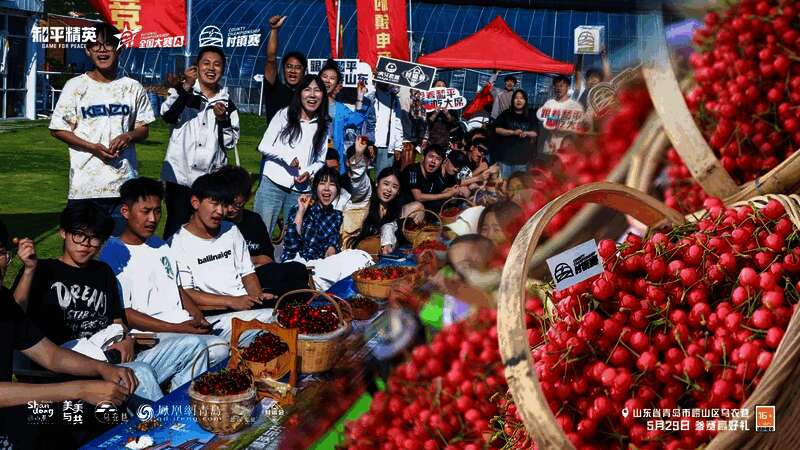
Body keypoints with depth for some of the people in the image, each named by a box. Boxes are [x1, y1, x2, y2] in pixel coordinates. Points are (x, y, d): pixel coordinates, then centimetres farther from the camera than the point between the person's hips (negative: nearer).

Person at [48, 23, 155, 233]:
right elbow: (57, 129, 3)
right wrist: (93, 147, -11)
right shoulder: (76, 86, 2)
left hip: (124, 182, 2)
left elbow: (143, 128, 14)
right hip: (85, 187, -2)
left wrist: (128, 137, -10)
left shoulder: (133, 88, 8)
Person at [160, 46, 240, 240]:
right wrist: (186, 87, -27)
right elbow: (167, 115, -17)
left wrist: (223, 119, -7)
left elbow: (230, 142, 10)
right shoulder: (182, 92, 4)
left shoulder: (226, 103, 12)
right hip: (179, 176, -3)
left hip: (211, 180, 3)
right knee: (175, 229, -2)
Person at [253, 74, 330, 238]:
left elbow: (320, 161, 14)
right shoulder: (284, 115, 2)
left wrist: (309, 172, -7)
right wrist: (288, 156, -13)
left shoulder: (323, 126, 10)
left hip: (301, 190, 3)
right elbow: (263, 146, 0)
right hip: (273, 183, -2)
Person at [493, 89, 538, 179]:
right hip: (506, 154, -1)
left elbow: (535, 133, 10)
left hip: (523, 156, 1)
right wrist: (513, 132, -16)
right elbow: (497, 129, -4)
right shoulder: (506, 114, 4)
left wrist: (526, 133, -13)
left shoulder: (530, 115, 8)